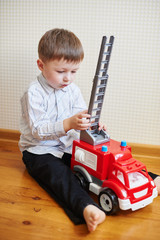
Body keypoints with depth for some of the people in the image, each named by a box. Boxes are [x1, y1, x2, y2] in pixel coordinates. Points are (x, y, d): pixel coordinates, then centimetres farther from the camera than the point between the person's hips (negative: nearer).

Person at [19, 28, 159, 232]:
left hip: (68, 146, 6)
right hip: (40, 150, -5)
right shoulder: (34, 93, -16)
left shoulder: (73, 90, 4)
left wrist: (91, 123, -20)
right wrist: (68, 124, -35)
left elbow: (81, 115, 5)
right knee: (59, 173, -34)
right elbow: (37, 130, -22)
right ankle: (86, 208, -56)